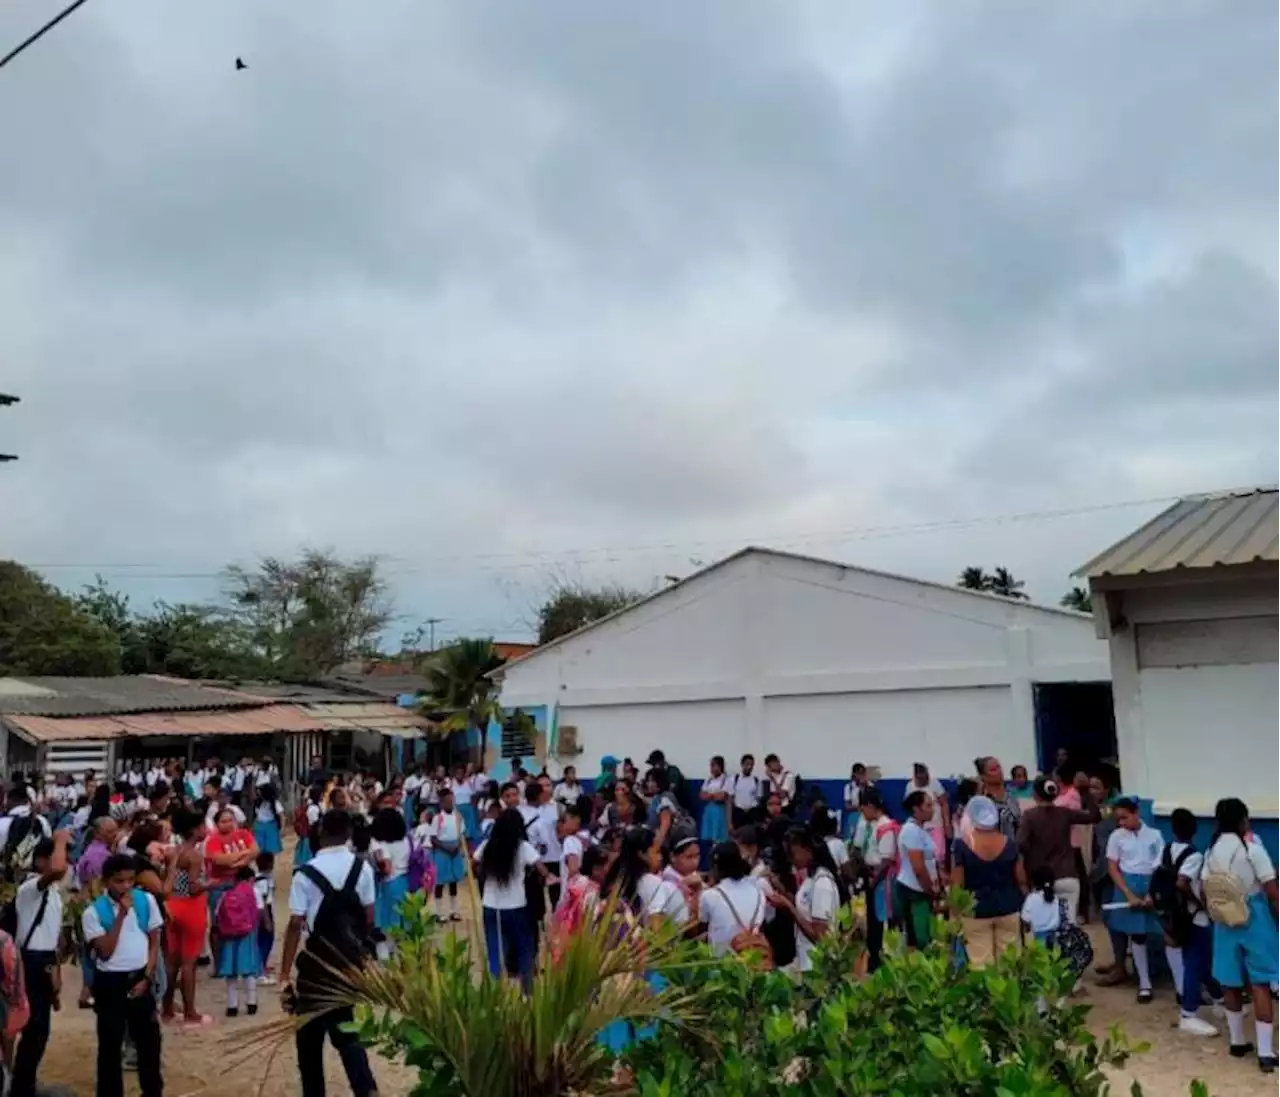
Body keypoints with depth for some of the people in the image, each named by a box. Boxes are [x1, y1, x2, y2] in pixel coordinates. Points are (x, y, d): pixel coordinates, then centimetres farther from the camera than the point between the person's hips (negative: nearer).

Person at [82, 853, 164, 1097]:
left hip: (139, 978, 3)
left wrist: (147, 979, -5)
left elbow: (154, 943, 3)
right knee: (110, 1043, 6)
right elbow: (105, 951, -17)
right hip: (110, 982, -2)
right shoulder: (93, 912, -10)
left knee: (149, 1038, 10)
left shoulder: (146, 901, -2)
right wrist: (121, 915, -20)